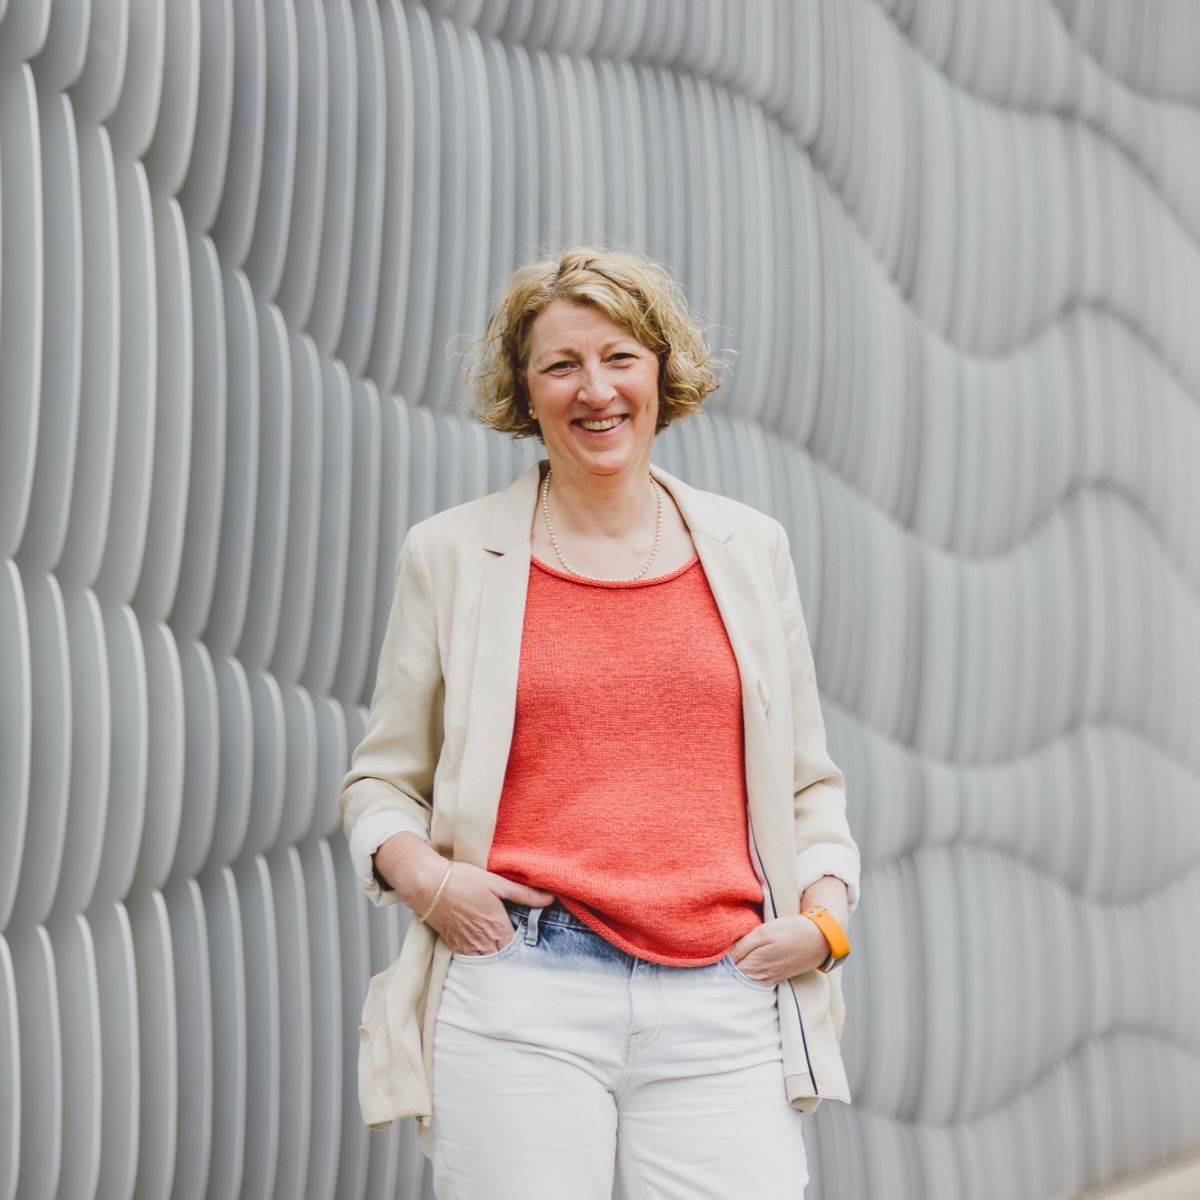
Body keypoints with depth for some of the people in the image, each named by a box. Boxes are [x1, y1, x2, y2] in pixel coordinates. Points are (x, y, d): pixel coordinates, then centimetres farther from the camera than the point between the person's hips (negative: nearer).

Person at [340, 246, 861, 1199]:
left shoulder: (748, 549, 14)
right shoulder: (453, 554, 9)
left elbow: (807, 780, 20)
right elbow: (381, 782, 15)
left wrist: (825, 914, 3)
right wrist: (421, 874, -5)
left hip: (722, 1007, 2)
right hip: (519, 997, -1)